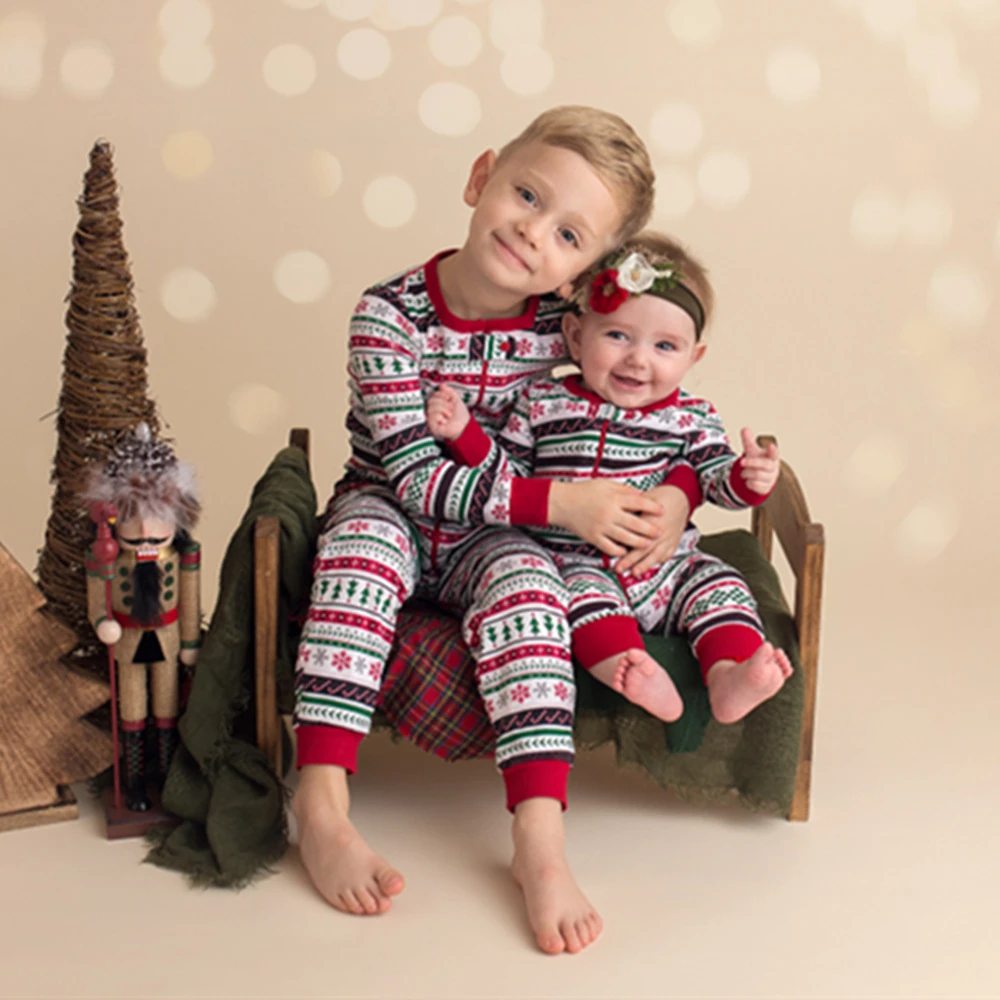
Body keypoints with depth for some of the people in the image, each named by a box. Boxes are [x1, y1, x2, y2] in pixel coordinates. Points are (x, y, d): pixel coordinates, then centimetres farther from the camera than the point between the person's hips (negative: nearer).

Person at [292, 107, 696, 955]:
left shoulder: (569, 326, -8)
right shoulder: (392, 314, -17)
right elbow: (416, 478, -22)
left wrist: (677, 494, -15)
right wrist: (559, 501, -28)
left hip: (494, 541, 1)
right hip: (395, 520, -1)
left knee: (523, 576, -30)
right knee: (363, 534, -33)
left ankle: (541, 837, -35)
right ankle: (323, 806, -35)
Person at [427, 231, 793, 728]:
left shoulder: (691, 418, 5)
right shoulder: (543, 404, 1)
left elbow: (718, 479, -1)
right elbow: (505, 477, 3)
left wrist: (750, 478, -23)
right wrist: (464, 433, -12)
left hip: (666, 568, 2)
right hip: (575, 565, -2)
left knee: (718, 581, -20)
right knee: (584, 591, -32)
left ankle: (731, 679, -39)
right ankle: (637, 676, -51)